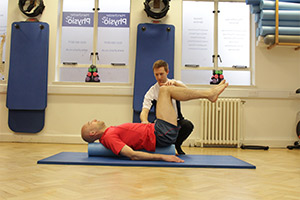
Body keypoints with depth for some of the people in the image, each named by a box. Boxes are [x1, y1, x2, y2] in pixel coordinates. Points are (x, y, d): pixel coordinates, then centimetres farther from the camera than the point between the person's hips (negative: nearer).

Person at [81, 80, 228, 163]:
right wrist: (162, 157, -31)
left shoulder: (110, 132, 12)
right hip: (162, 135, -10)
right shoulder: (110, 137, -17)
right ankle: (208, 94, 3)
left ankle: (208, 93, 17)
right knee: (164, 90, -6)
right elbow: (133, 155, -27)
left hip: (155, 131, 10)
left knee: (165, 91, 18)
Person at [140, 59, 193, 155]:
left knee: (188, 125, -33)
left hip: (176, 122, 0)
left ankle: (177, 145, -2)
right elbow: (144, 111, -17)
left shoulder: (175, 85, -3)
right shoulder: (151, 91, -5)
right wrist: (144, 121, -41)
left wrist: (174, 83, -47)